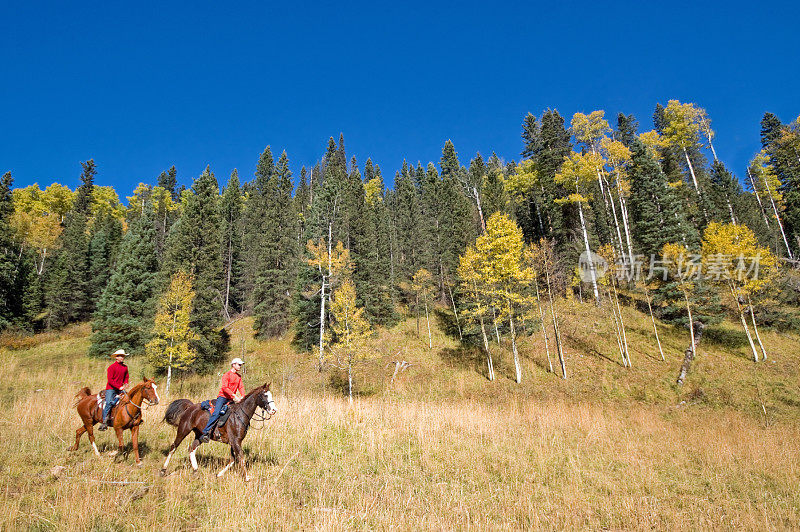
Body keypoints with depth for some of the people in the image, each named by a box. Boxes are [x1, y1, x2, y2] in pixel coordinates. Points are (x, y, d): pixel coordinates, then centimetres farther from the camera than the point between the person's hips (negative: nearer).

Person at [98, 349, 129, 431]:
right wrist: (119, 387, -17)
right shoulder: (112, 367, -6)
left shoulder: (125, 367, 12)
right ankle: (104, 422, -19)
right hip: (111, 388, -5)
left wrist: (125, 384, 2)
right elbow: (110, 380, -12)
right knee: (109, 402, -22)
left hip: (120, 388, 5)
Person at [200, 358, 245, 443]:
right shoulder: (227, 375, -7)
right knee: (216, 413, -25)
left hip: (231, 399, 7)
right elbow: (224, 388, -16)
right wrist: (234, 396, -24)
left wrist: (242, 397, -9)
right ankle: (205, 433, -22)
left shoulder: (239, 376, 14)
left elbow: (241, 387, 10)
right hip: (222, 397, -6)